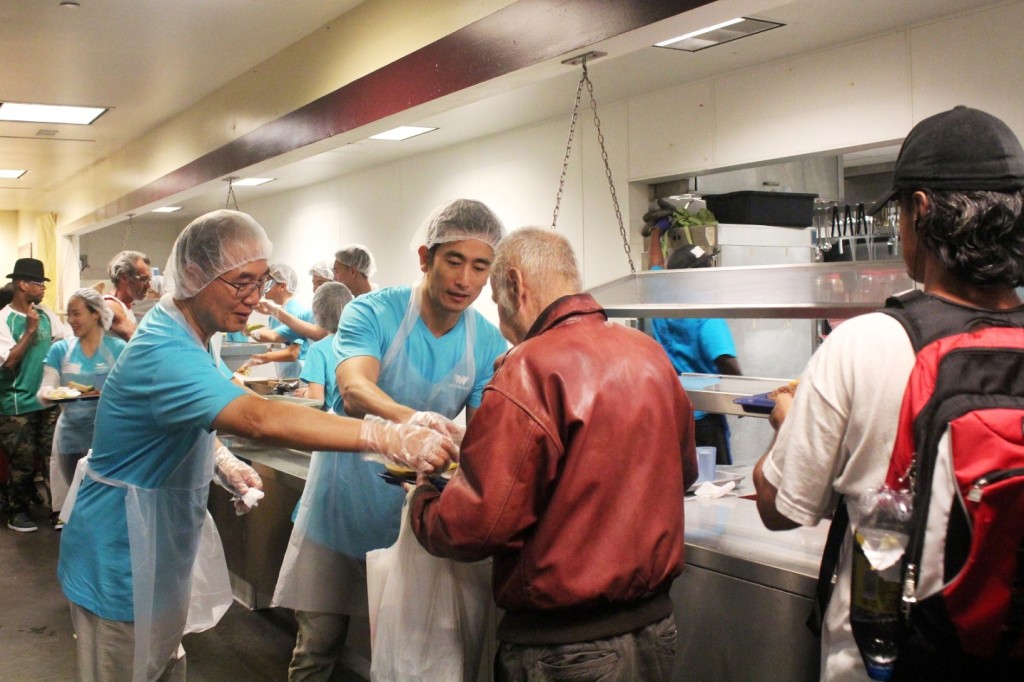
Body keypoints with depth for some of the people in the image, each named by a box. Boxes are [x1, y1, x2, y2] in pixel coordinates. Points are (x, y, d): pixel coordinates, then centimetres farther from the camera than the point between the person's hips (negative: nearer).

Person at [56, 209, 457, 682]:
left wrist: (222, 461, 0)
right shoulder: (164, 354, -30)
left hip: (161, 548, 9)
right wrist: (387, 438, -50)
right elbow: (260, 419, -44)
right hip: (123, 559, -9)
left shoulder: (186, 335, 2)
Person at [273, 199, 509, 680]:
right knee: (320, 643, 9)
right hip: (346, 500, -2)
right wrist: (411, 419, -55)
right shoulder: (372, 312, -17)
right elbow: (353, 388, -34)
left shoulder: (489, 344, -8)